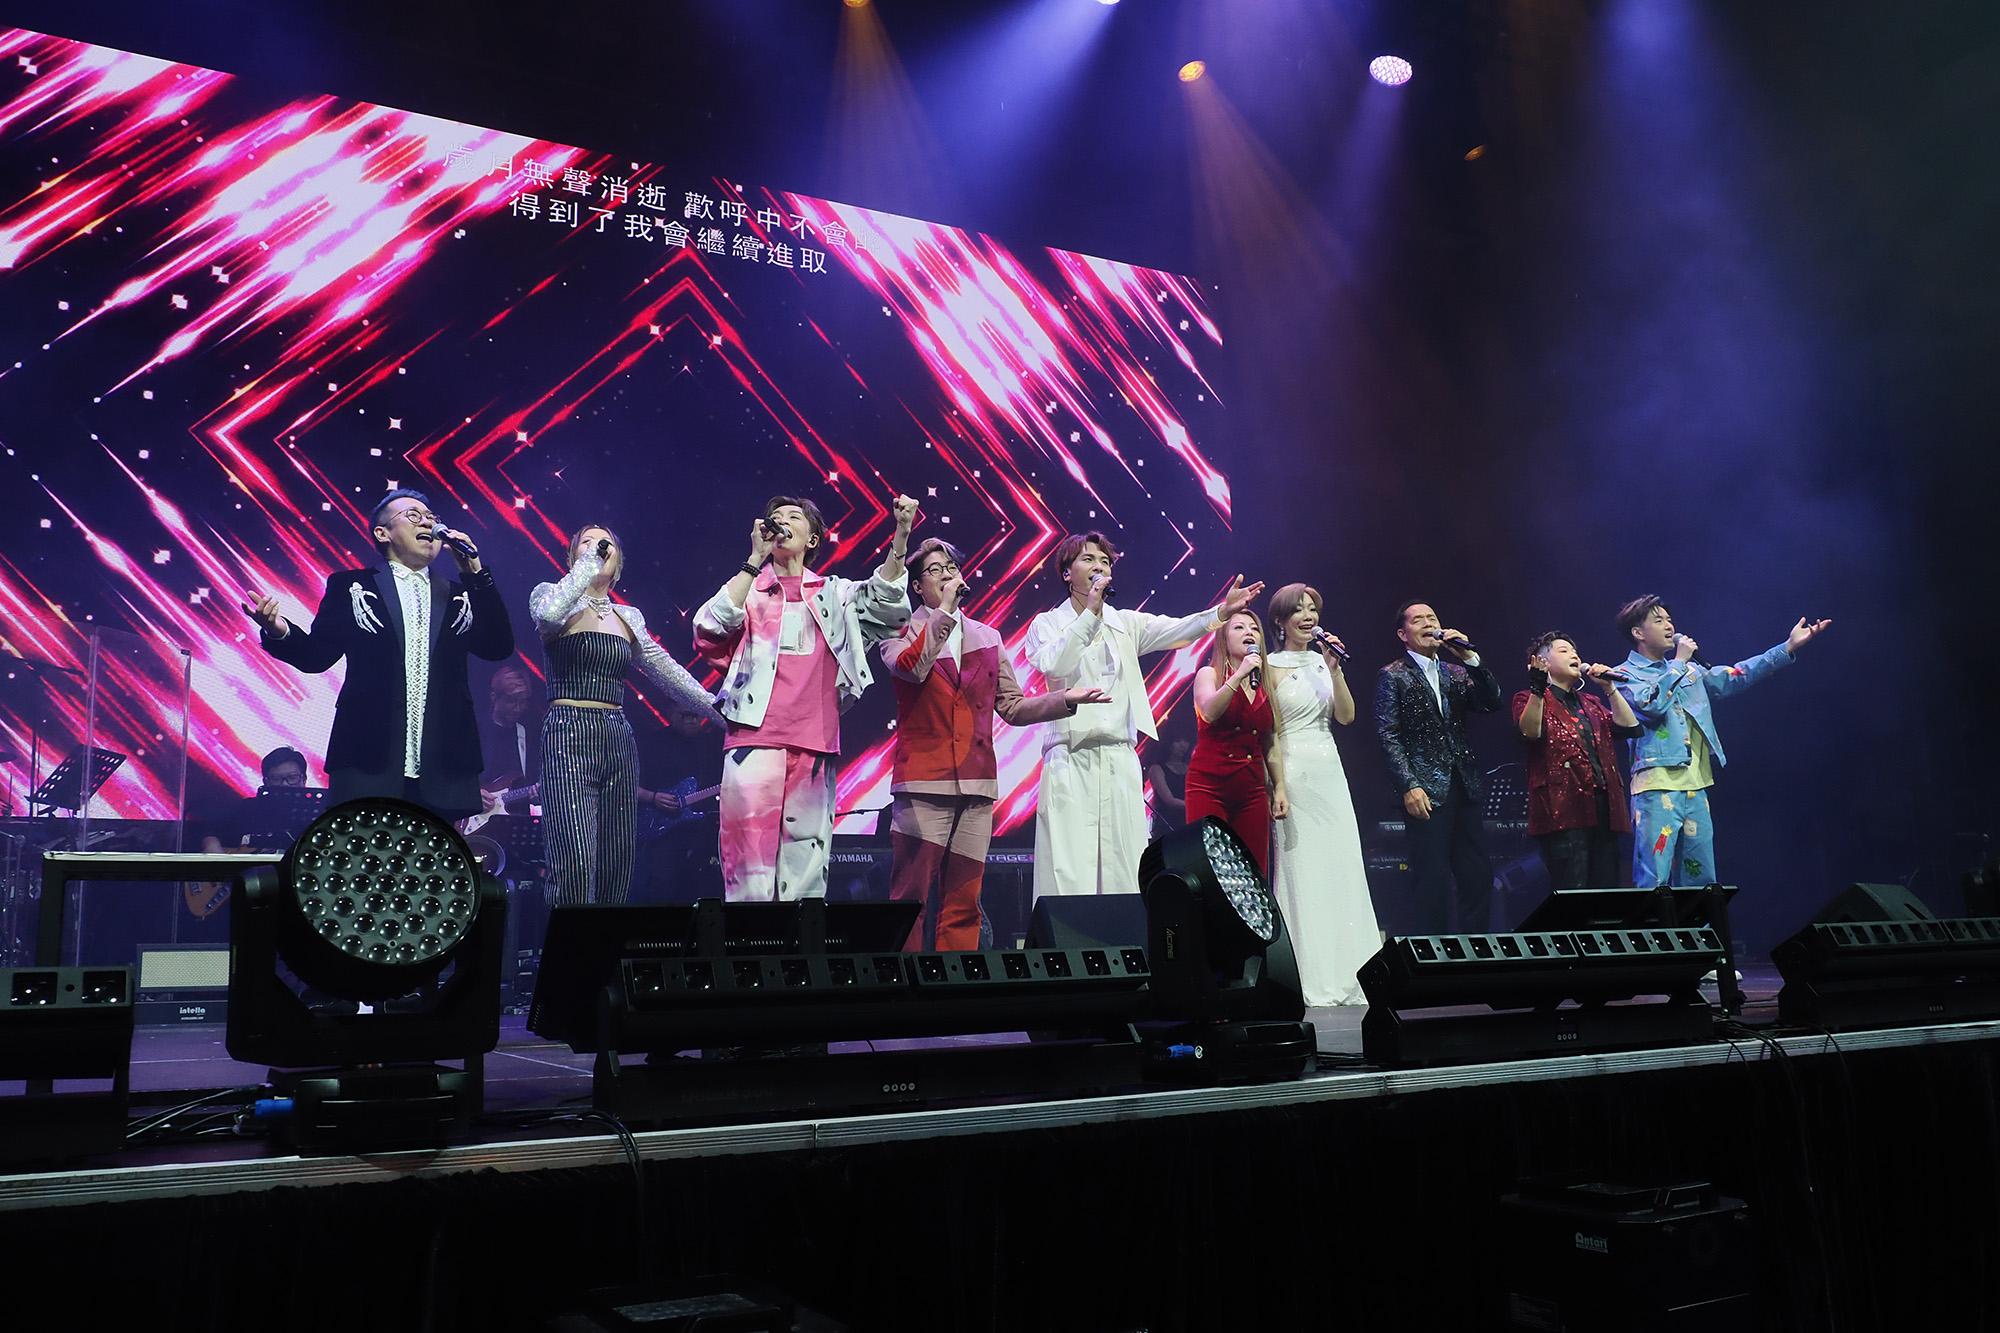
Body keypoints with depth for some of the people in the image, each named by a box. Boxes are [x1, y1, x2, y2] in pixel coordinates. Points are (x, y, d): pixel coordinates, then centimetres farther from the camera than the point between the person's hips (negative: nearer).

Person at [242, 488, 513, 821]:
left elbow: (499, 647, 3)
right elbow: (317, 654, 4)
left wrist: (474, 572, -1)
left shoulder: (457, 596, 16)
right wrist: (279, 631, -18)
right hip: (369, 761, -2)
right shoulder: (351, 586, 10)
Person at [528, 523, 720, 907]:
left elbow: (666, 670, 22)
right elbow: (548, 613, -19)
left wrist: (715, 706, 16)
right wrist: (590, 561, -11)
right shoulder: (551, 595, 6)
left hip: (619, 741, 5)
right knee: (575, 866, -18)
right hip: (568, 735, -5)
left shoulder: (629, 616, 19)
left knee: (616, 868, 2)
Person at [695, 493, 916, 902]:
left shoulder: (835, 594, 18)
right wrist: (755, 559, -4)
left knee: (805, 870, 3)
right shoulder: (747, 588, 14)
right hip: (754, 741, -2)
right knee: (750, 863, -8)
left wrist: (901, 534, -9)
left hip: (814, 745, 2)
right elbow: (711, 626, -4)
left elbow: (884, 603, 2)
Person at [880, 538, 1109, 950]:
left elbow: (1012, 707, 18)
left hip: (976, 786, 4)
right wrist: (945, 608, -15)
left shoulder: (987, 638, 19)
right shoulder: (902, 633, 6)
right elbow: (911, 667, -18)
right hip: (922, 784, -4)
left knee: (963, 904, 5)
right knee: (910, 897, -6)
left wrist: (1066, 698, 5)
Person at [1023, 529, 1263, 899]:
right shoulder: (1047, 624, 6)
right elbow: (1053, 665, -16)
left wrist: (1221, 612, -20)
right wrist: (1090, 613, -17)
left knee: (1123, 874, 1)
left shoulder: (1127, 624, 15)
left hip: (1119, 760, 4)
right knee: (1069, 875, -8)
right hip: (1070, 761, -3)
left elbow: (1177, 630, -3)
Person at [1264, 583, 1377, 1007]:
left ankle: (1343, 978, 13)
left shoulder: (1323, 660, 13)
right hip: (1295, 774, -6)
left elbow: (1346, 716, 5)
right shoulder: (1270, 666, -3)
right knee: (1302, 873, -5)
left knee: (1342, 870, 5)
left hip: (1331, 772, 6)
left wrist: (1335, 669, -6)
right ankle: (1311, 984, 1)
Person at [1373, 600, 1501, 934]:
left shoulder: (1457, 673, 18)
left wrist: (1470, 657, -5)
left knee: (1478, 876, 4)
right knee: (1435, 883, -4)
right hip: (1425, 792, -5)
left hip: (1464, 789, 6)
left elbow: (1492, 703, 4)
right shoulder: (1392, 676, 2)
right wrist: (1409, 786, -14)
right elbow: (1387, 735, -6)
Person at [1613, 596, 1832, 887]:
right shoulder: (1626, 675, -1)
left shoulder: (1689, 669, 21)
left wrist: (1789, 647, 10)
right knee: (1653, 882, -11)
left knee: (1701, 880, 9)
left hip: (1696, 787, 8)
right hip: (1657, 787, -7)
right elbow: (1652, 704, -19)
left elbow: (1734, 677, 15)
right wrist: (1679, 662, -8)